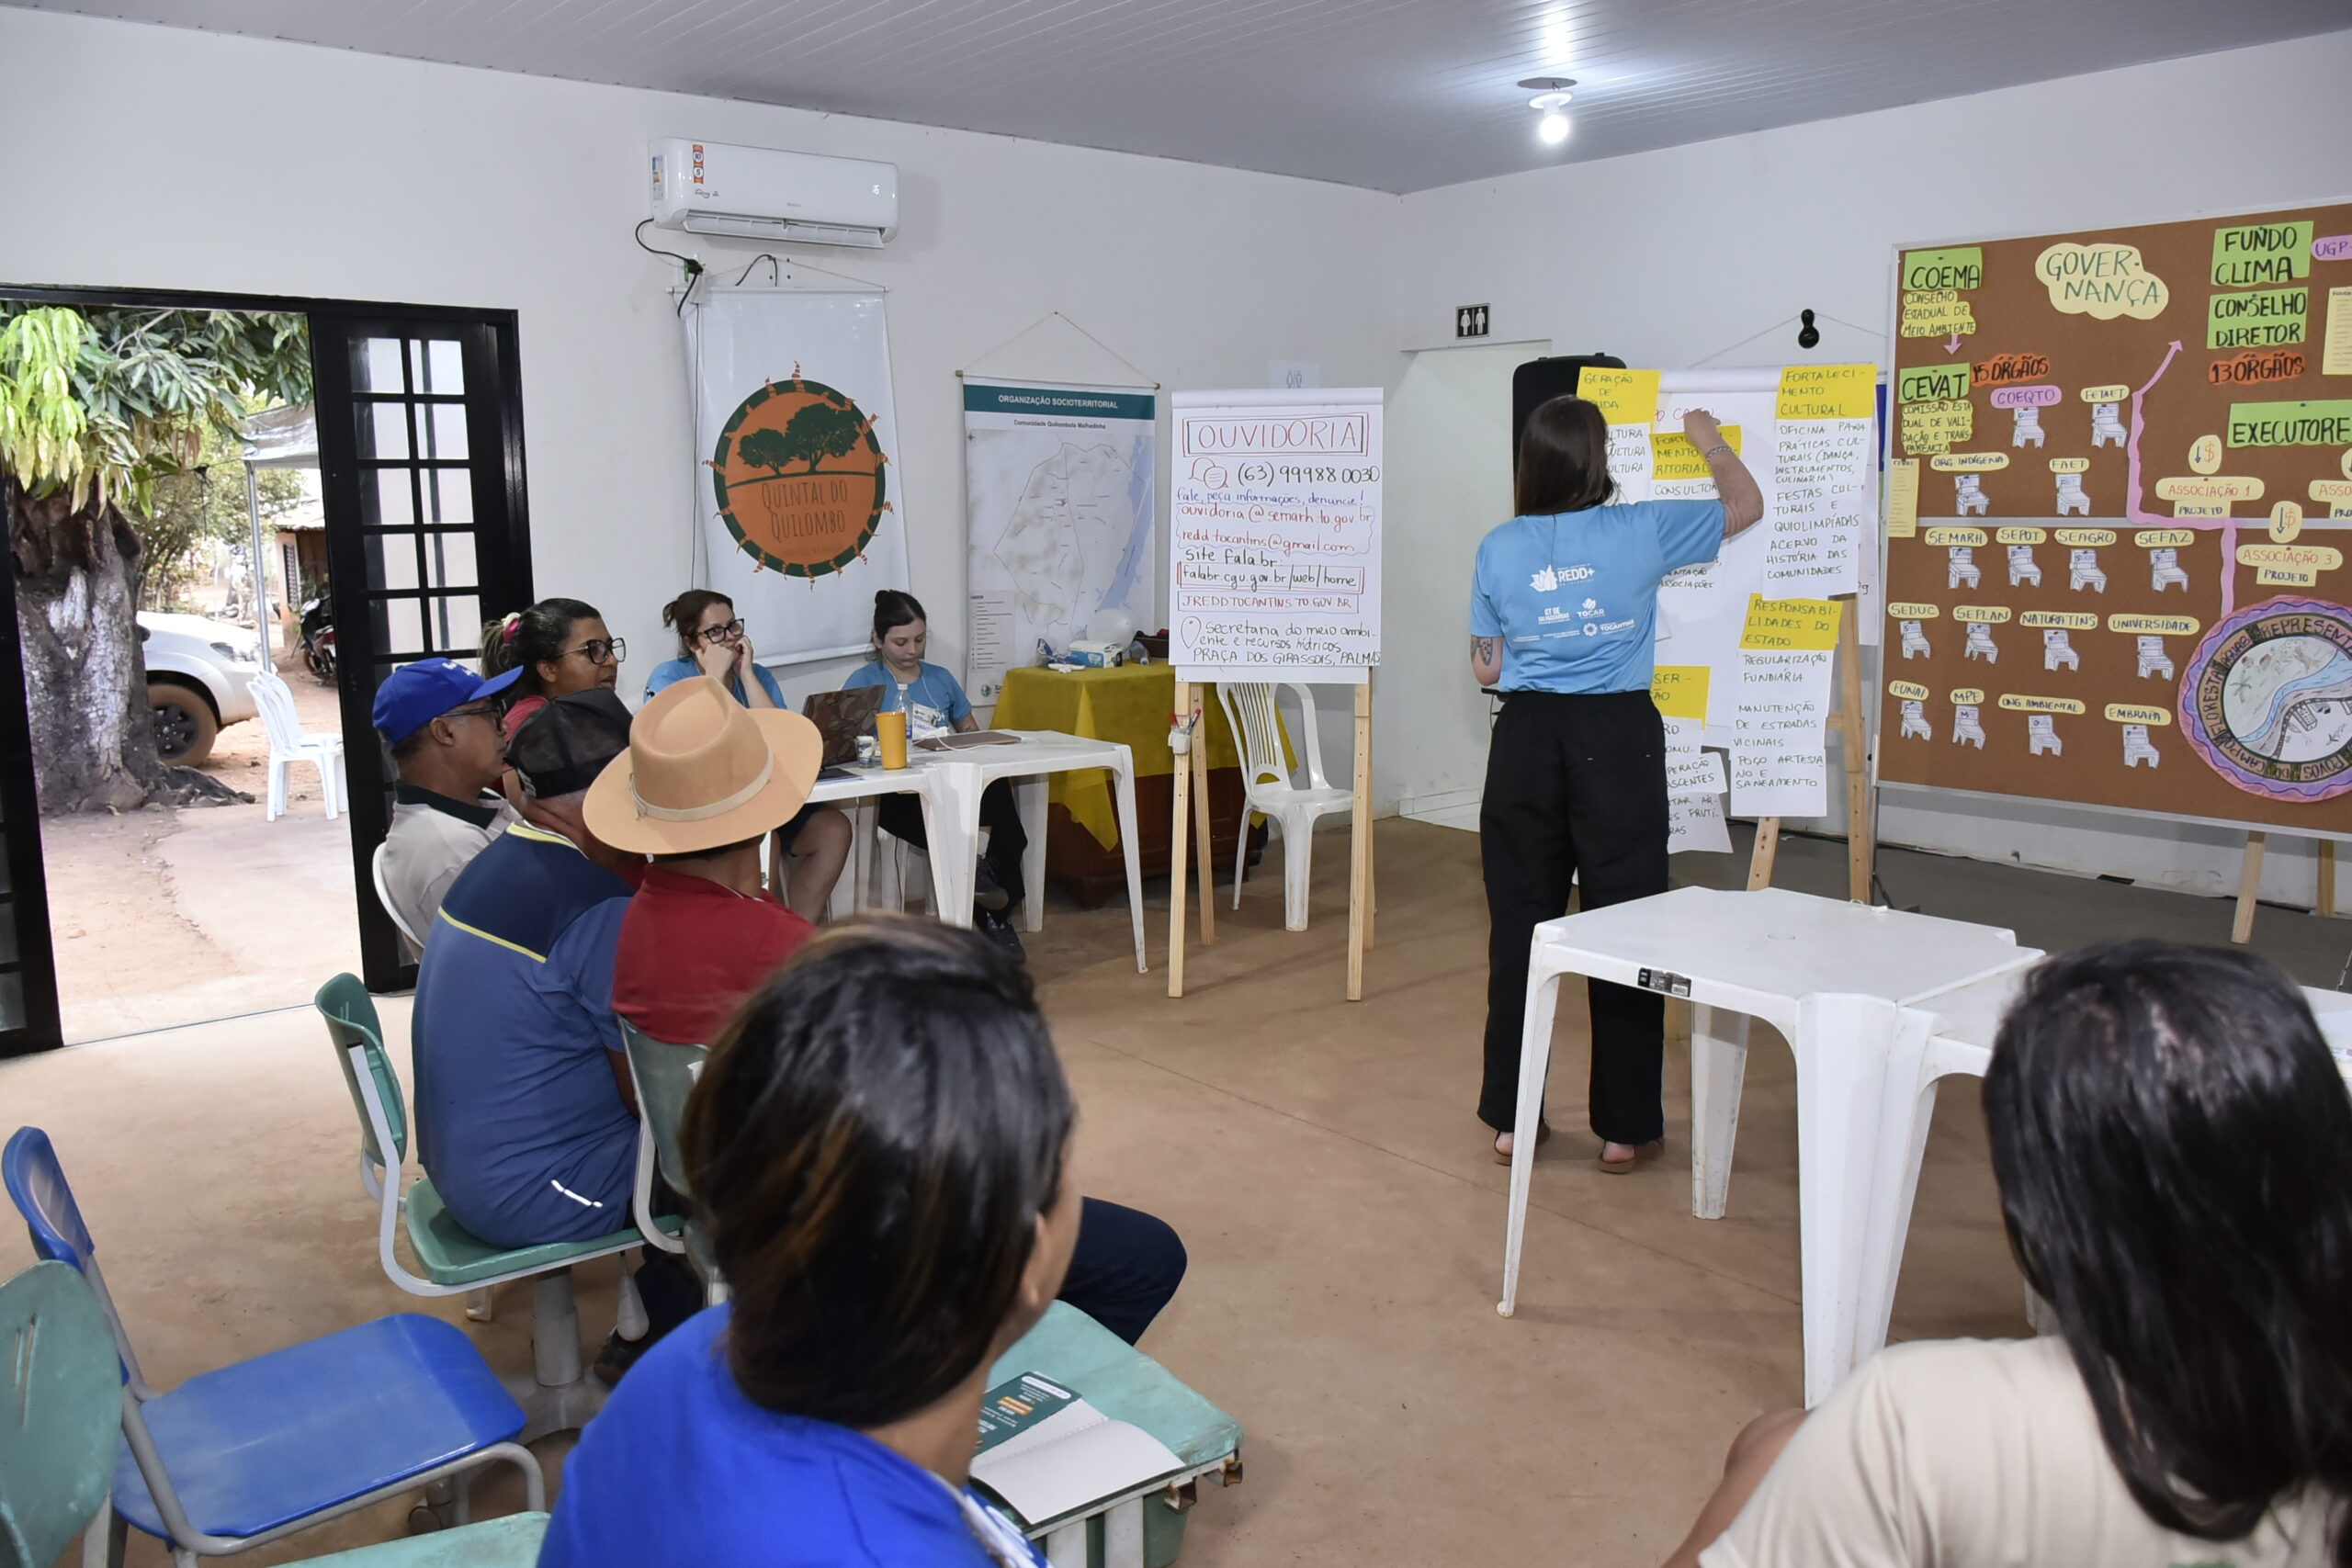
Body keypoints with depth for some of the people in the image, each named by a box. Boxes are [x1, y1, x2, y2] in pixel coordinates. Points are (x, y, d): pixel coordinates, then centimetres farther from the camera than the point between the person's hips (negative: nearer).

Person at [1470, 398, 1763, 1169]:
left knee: (1519, 925, 9)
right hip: (1617, 737, -2)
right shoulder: (1641, 532, -5)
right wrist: (1708, 438, 28)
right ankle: (1624, 1127, 13)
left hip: (1528, 737, 2)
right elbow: (1746, 505, 12)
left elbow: (1485, 667, 7)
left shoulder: (1498, 550, 1)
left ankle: (1511, 1118, 17)